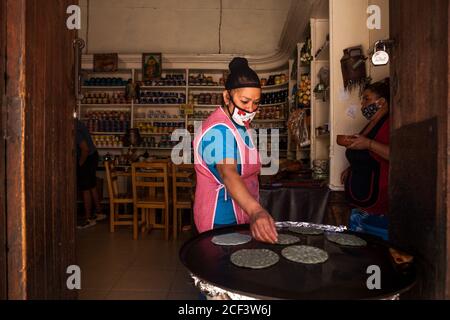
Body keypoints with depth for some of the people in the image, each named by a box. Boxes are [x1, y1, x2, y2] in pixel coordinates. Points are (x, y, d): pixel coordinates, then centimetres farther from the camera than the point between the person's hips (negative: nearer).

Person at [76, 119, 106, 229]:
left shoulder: (75, 130, -24)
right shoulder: (76, 122, 8)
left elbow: (85, 149, -29)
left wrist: (80, 164, -16)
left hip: (87, 159, -10)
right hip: (93, 155, 10)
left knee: (85, 189, -2)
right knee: (92, 187, 18)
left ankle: (89, 219, 7)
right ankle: (99, 213, 29)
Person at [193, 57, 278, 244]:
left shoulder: (241, 124, 7)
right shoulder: (218, 130, -24)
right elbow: (227, 173, -41)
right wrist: (256, 211, -57)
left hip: (243, 216, 9)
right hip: (222, 221, -9)